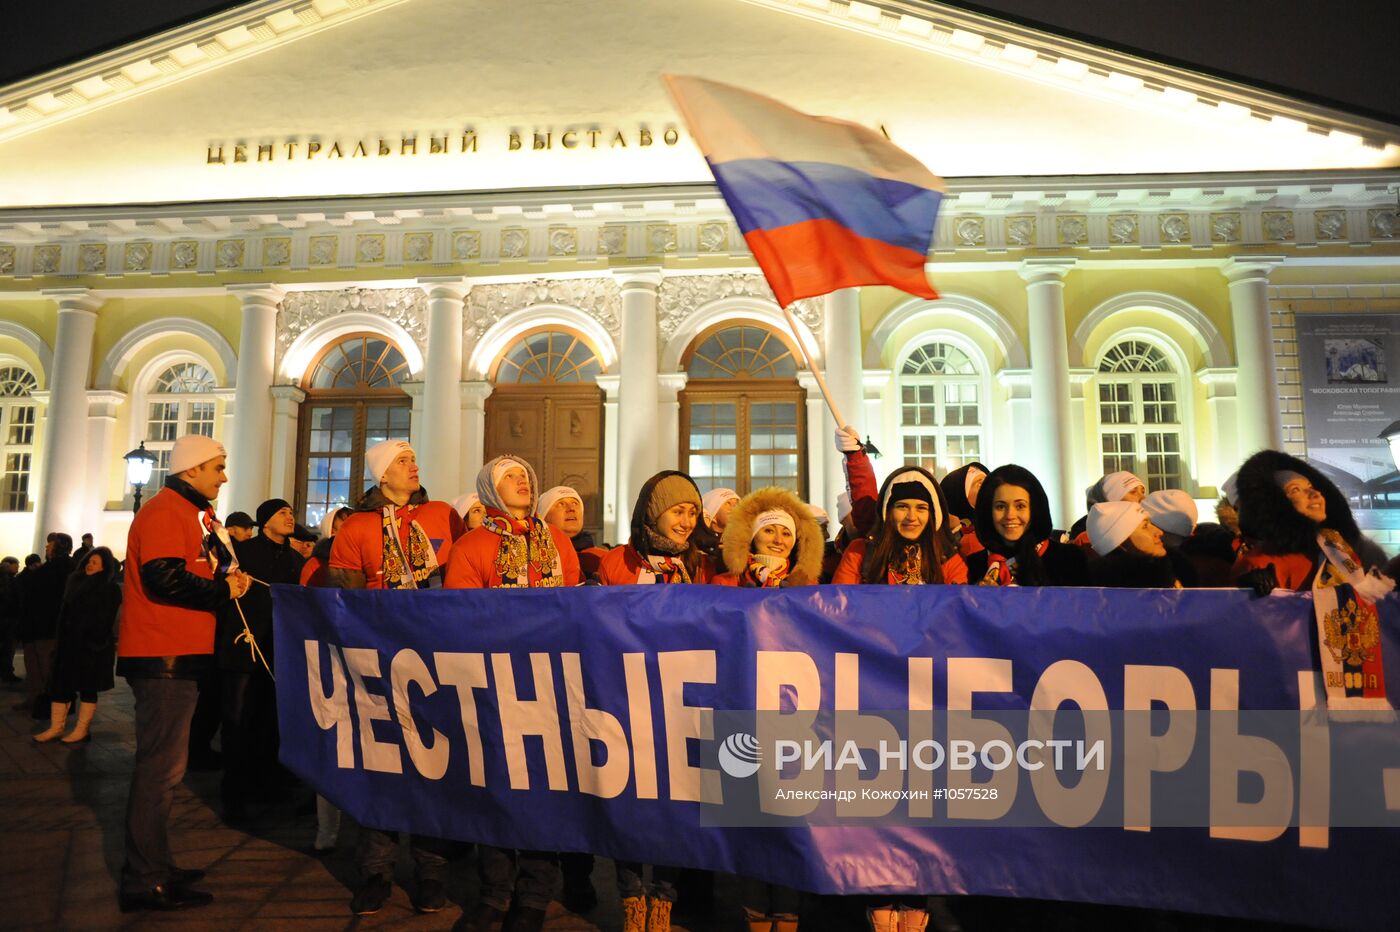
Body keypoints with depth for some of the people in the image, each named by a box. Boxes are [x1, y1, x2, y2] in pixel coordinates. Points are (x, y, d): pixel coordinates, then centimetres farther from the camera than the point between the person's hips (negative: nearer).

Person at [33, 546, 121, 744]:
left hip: (93, 645, -7)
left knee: (87, 686, -1)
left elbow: (105, 620, -11)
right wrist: (61, 640, 11)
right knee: (60, 683, 5)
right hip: (70, 642, 7)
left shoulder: (110, 590, -6)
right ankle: (56, 727, 12)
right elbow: (65, 614, 16)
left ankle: (82, 729, 6)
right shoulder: (77, 583, 13)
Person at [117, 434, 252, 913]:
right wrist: (225, 589, -12)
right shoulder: (166, 510, -13)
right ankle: (145, 882, 4)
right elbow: (165, 578, -24)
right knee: (161, 766, -5)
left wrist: (227, 579, 8)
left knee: (162, 764, 17)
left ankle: (152, 866, 29)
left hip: (174, 657, 11)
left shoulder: (186, 512, 19)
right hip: (163, 656, -11)